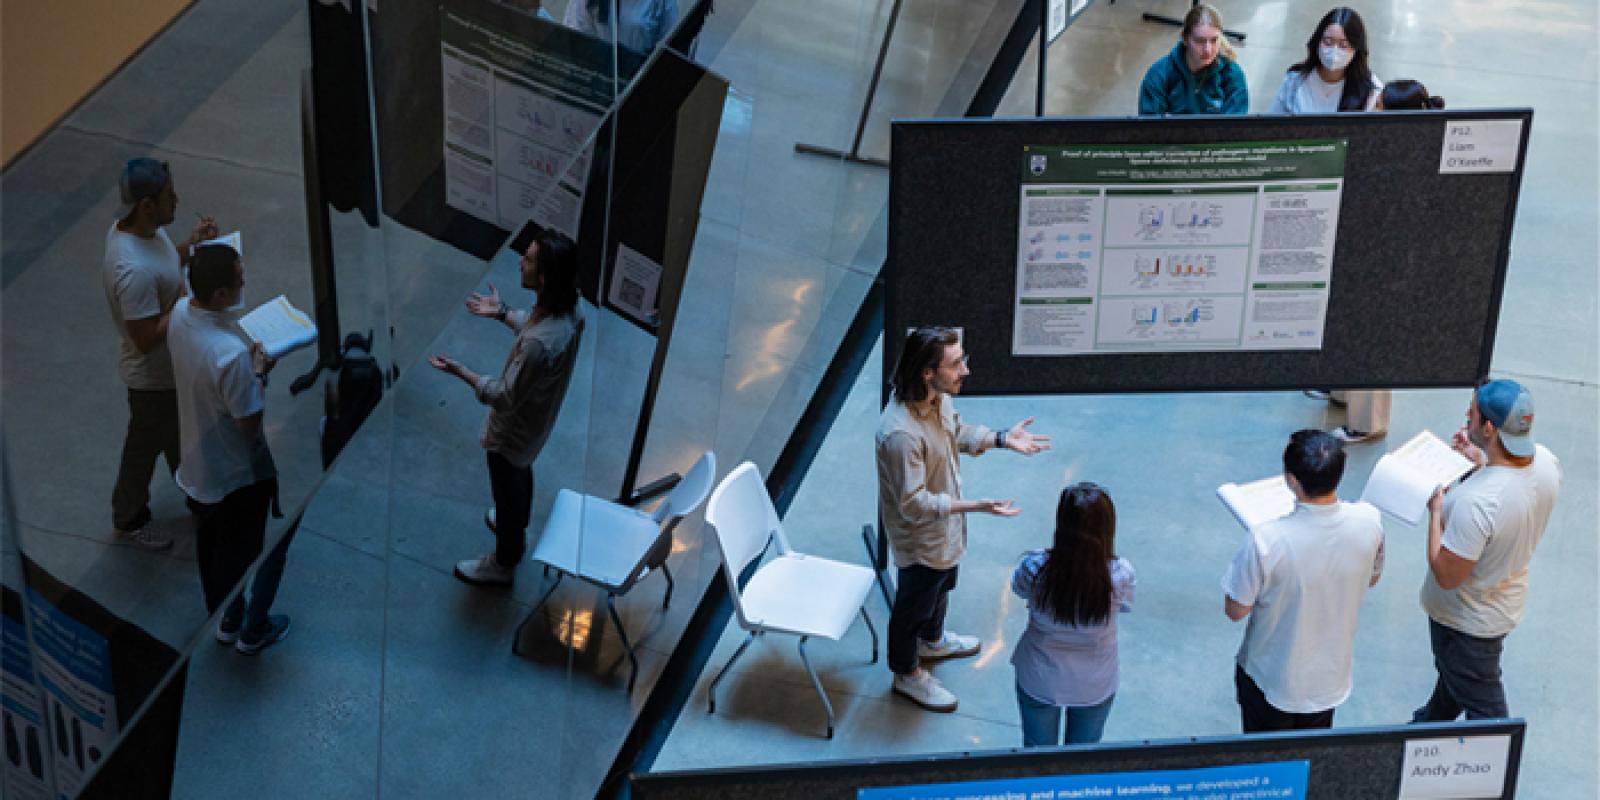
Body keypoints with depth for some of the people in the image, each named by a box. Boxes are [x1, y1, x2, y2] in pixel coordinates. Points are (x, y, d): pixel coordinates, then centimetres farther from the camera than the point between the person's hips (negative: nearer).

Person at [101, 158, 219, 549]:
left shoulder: (137, 226, -11)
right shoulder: (133, 270, -40)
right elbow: (146, 338, -33)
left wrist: (191, 245, -6)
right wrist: (187, 298, -29)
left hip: (172, 364, 9)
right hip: (153, 375, -9)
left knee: (179, 434, 30)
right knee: (146, 445, 16)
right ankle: (129, 520, 40)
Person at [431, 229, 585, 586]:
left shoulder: (539, 344, -45)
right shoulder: (565, 309, -20)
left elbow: (507, 398, -31)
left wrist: (461, 372, -24)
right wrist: (502, 312, 6)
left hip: (514, 431, -8)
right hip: (536, 420, 8)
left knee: (508, 489, 19)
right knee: (520, 474, 34)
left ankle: (503, 563, 45)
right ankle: (516, 528, 63)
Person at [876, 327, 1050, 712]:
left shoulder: (939, 398, -13)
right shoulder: (900, 433, -41)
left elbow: (958, 433, 8)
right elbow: (913, 502, -34)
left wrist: (1001, 439, -7)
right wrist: (973, 506, -38)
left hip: (945, 528, 8)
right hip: (919, 538, -8)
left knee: (941, 586, 33)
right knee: (914, 603, 18)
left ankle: (932, 640, 61)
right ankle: (907, 673, 43)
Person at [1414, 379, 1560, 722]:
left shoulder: (1476, 503, -42)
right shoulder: (1545, 461, -17)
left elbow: (1447, 576, -30)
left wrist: (1436, 511, -20)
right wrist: (1480, 465, -3)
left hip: (1469, 622, -8)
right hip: (1508, 600, 8)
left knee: (1483, 706, 16)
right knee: (1452, 672, 35)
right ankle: (1430, 724, 59)